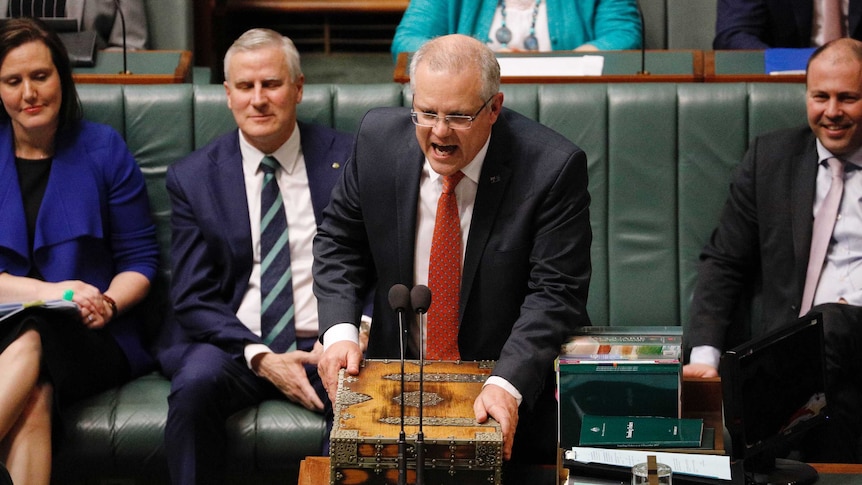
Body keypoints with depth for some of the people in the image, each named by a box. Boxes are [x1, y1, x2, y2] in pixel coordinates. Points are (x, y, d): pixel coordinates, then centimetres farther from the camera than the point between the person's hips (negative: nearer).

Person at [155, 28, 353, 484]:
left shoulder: (347, 159, 5)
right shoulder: (192, 177, 5)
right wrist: (259, 356, -15)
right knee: (195, 383, -32)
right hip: (233, 343, 1)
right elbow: (193, 299, 1)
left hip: (325, 345, 0)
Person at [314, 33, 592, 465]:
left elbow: (555, 293, -17)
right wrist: (339, 331, -10)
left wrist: (506, 385, -30)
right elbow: (339, 242, 7)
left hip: (515, 385, -3)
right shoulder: (378, 138, -5)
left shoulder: (553, 168, -16)